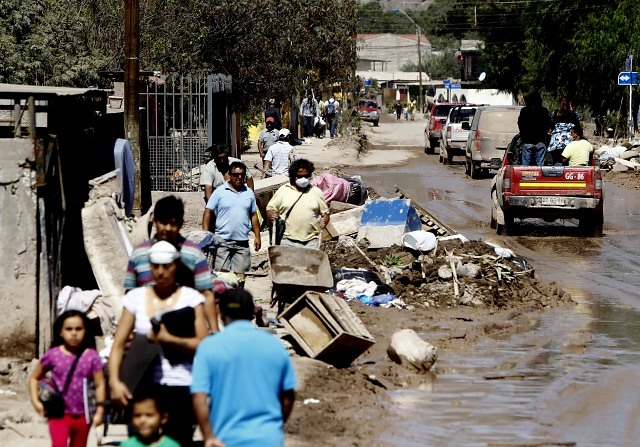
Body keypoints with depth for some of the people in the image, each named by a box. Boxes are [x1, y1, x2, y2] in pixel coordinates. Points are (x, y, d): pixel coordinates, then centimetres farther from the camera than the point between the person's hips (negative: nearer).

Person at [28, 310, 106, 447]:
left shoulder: (92, 357, -4)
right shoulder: (53, 355, -4)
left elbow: (99, 385, -2)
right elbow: (34, 377, 7)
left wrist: (99, 409, -10)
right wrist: (35, 401, -4)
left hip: (82, 415, 2)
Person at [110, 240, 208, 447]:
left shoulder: (191, 298, 3)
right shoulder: (136, 297, 9)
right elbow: (118, 344, 4)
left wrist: (168, 339, -15)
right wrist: (114, 381, -9)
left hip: (180, 386, -2)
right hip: (144, 385, 2)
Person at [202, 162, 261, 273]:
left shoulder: (249, 193, 11)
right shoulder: (219, 192, 0)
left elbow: (253, 216, 17)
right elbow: (208, 212, 0)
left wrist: (257, 236, 11)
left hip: (242, 243, 3)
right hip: (223, 241, -3)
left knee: (240, 274, 4)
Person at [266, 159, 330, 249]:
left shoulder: (316, 192, 9)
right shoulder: (283, 190, 6)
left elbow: (325, 212, 15)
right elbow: (270, 208, 8)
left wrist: (324, 221, -7)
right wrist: (272, 215, -15)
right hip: (288, 240, 0)